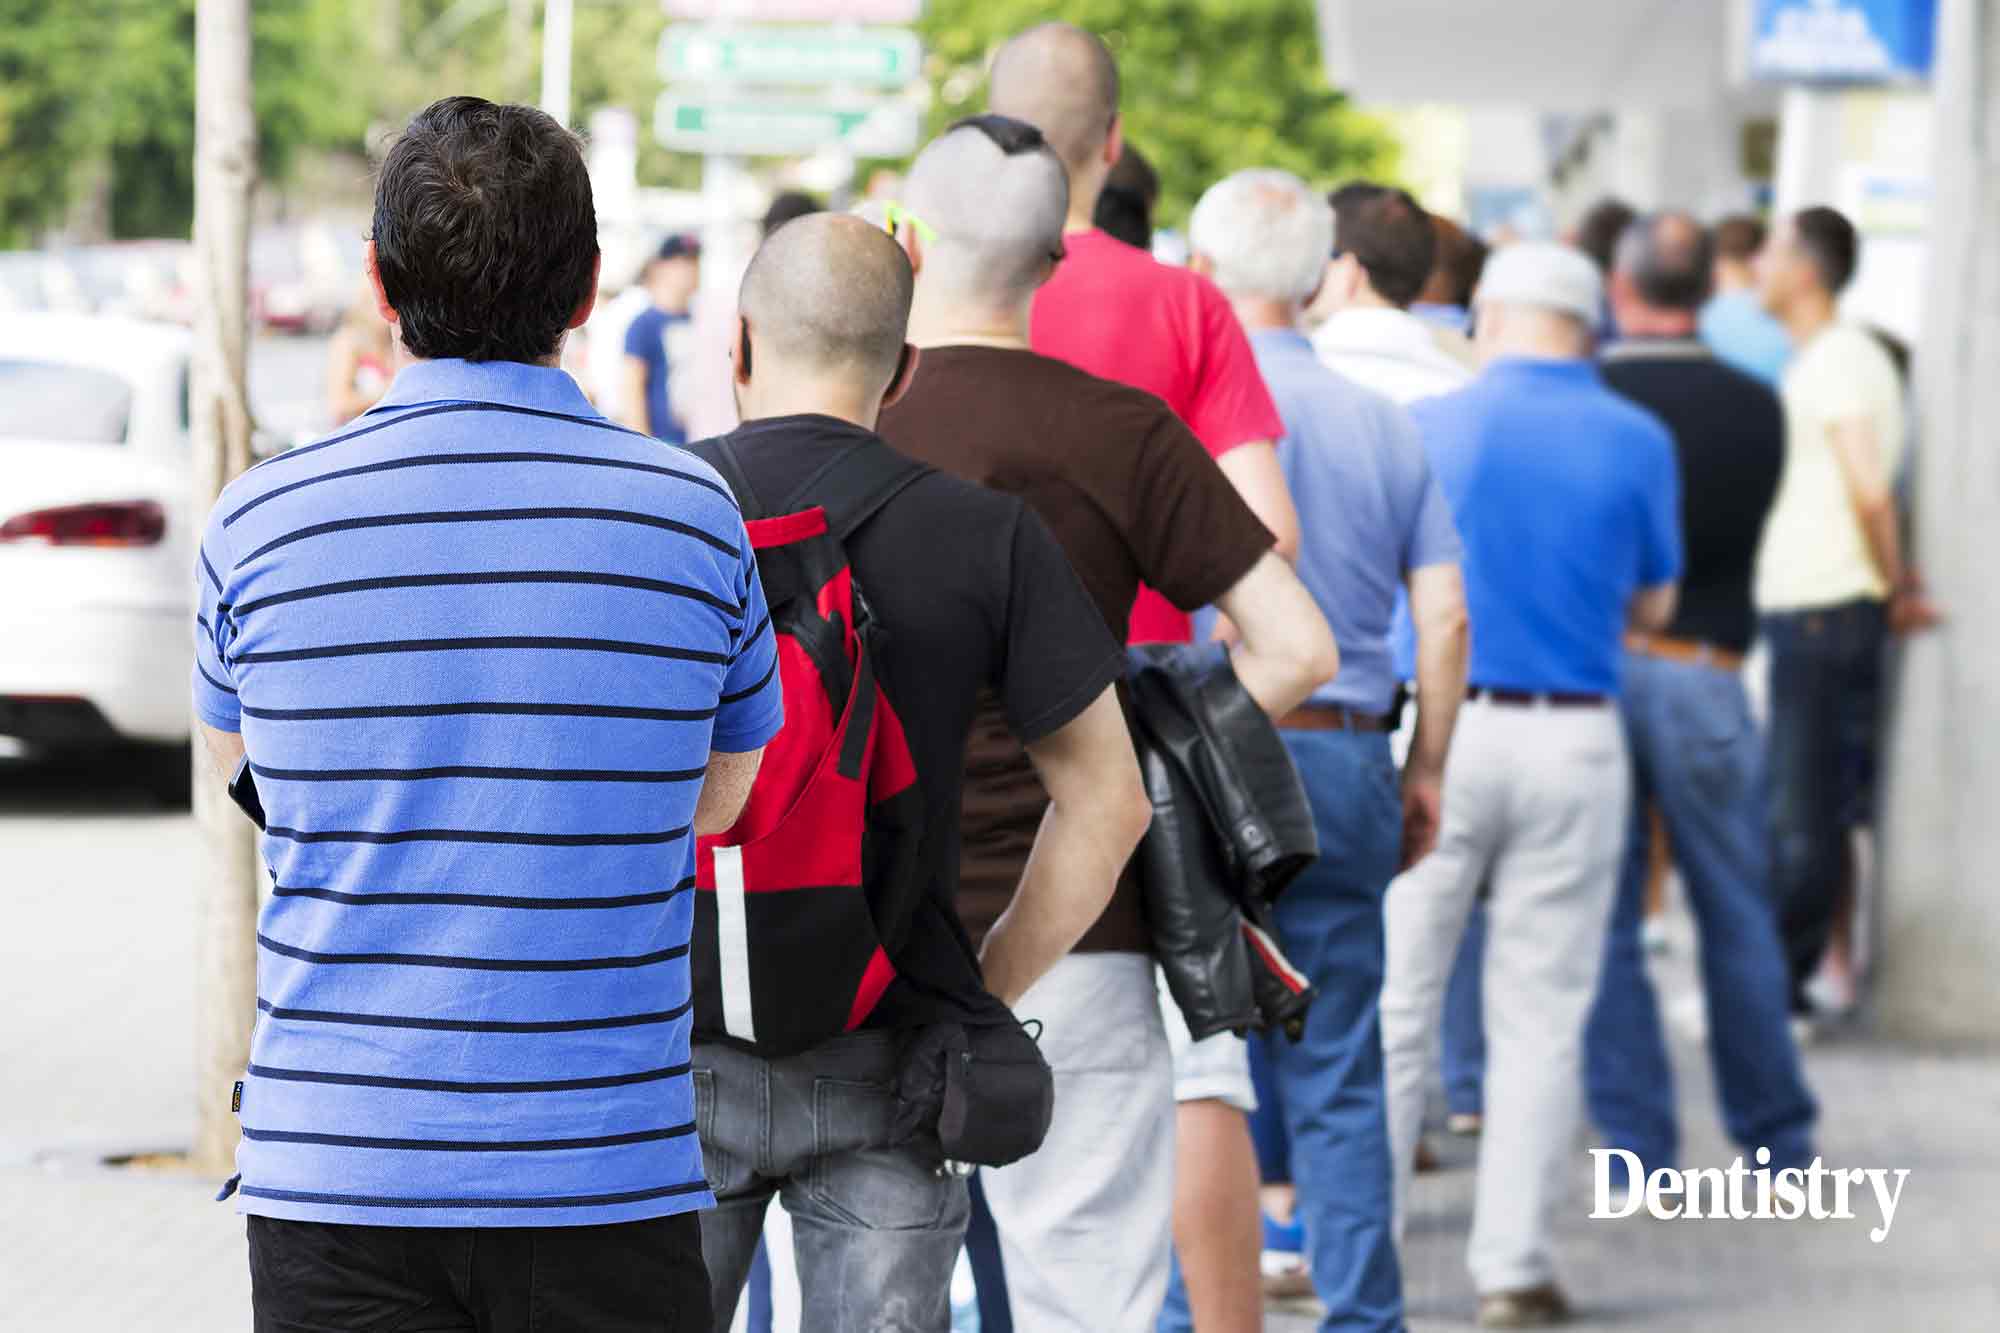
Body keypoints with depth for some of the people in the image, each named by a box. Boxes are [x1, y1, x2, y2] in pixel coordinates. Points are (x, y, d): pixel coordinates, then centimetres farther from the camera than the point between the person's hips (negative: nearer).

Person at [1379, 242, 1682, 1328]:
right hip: (1574, 739, 1)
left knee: (1393, 1002, 6)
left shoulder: (1430, 426, -3)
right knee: (1541, 1016, 6)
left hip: (1437, 732, -1)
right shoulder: (1637, 443, 0)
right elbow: (1653, 605, 9)